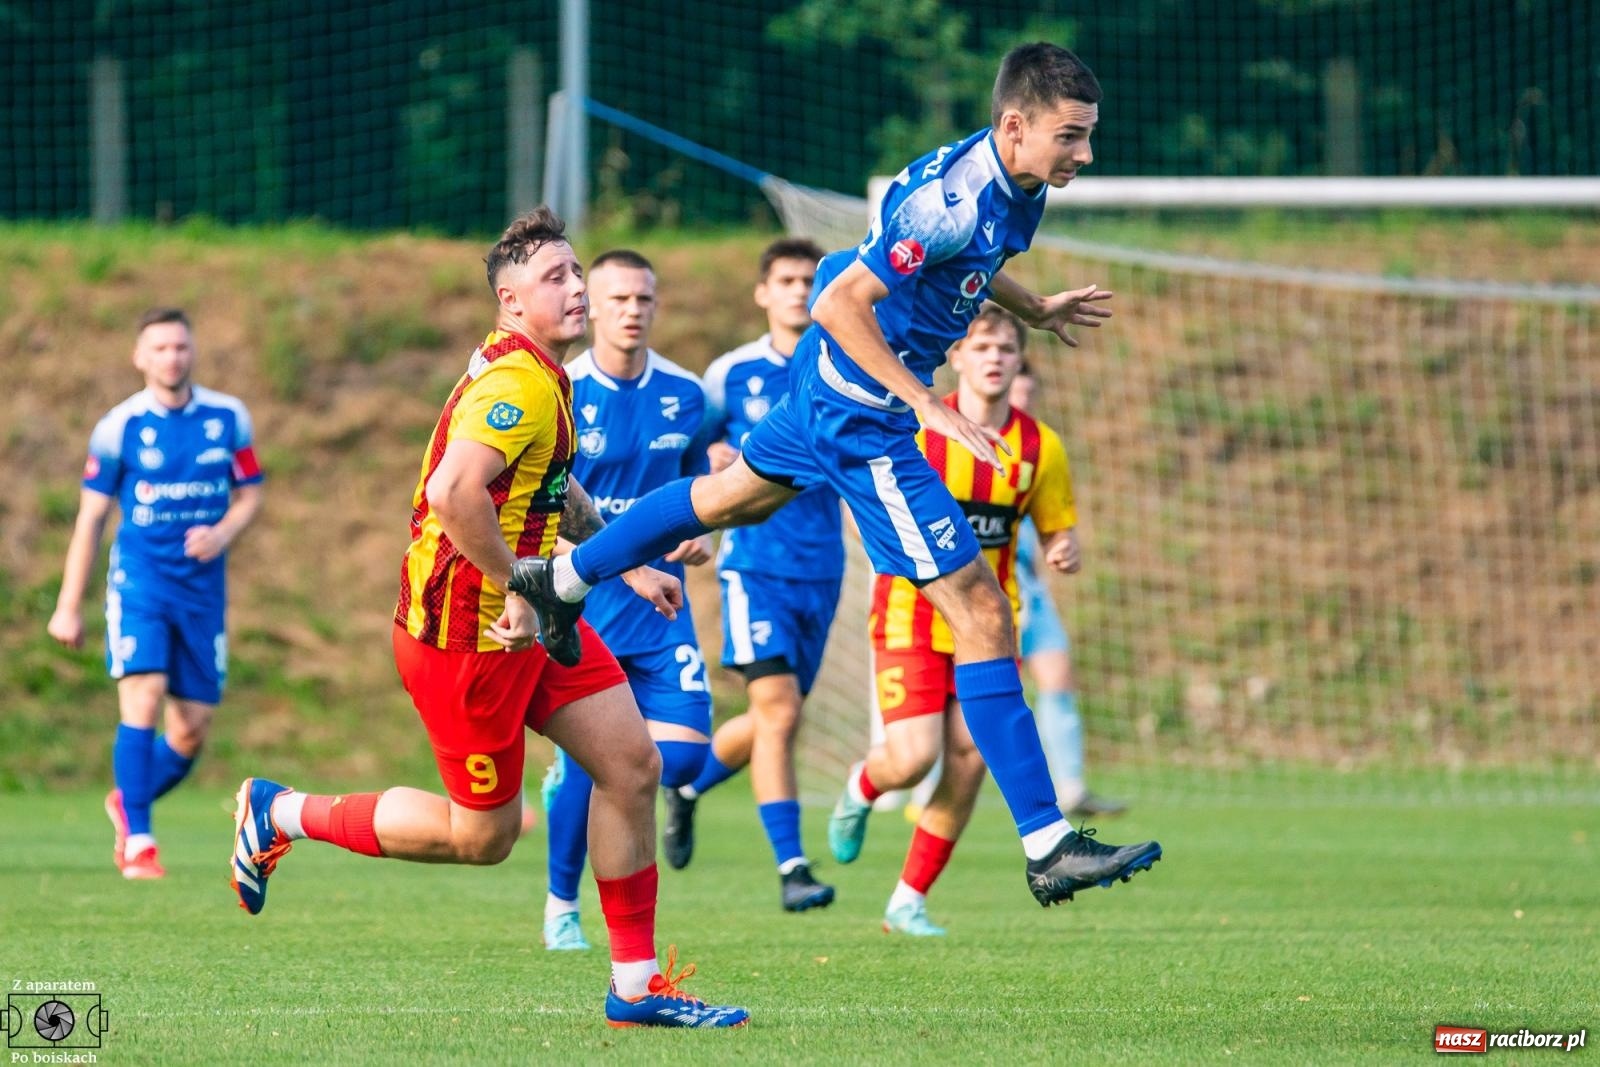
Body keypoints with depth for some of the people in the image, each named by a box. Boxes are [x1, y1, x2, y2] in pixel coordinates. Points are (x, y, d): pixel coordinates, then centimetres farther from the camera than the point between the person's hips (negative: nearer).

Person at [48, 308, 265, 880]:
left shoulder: (228, 418, 4)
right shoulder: (120, 426, -3)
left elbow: (250, 495, 12)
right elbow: (91, 516, 2)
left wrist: (223, 534, -11)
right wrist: (68, 607, 2)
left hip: (203, 588, 3)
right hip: (139, 580, -3)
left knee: (192, 730, 2)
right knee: (143, 698, -20)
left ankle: (128, 802, 30)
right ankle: (137, 840, -13)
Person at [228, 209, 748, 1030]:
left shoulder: (544, 379, 13)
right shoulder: (518, 384, -22)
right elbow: (452, 492, -36)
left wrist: (627, 565, 28)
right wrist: (520, 590, -27)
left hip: (529, 618, 10)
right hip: (464, 631, -10)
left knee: (632, 763, 4)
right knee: (482, 834, 0)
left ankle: (636, 985, 10)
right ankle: (280, 815, 16)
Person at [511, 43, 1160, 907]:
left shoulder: (1010, 186, -1)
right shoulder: (954, 200, -30)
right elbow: (843, 303, -30)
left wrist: (1035, 310, 17)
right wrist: (927, 405, -31)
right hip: (863, 419, -10)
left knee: (735, 495, 34)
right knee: (982, 617, -12)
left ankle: (559, 580, 55)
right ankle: (1048, 849, -12)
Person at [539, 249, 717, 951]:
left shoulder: (684, 394, 6)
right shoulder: (560, 395, -5)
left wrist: (698, 534, -1)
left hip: (660, 603, 4)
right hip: (581, 604, -4)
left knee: (683, 754, -10)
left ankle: (573, 778, 20)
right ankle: (562, 906, 14)